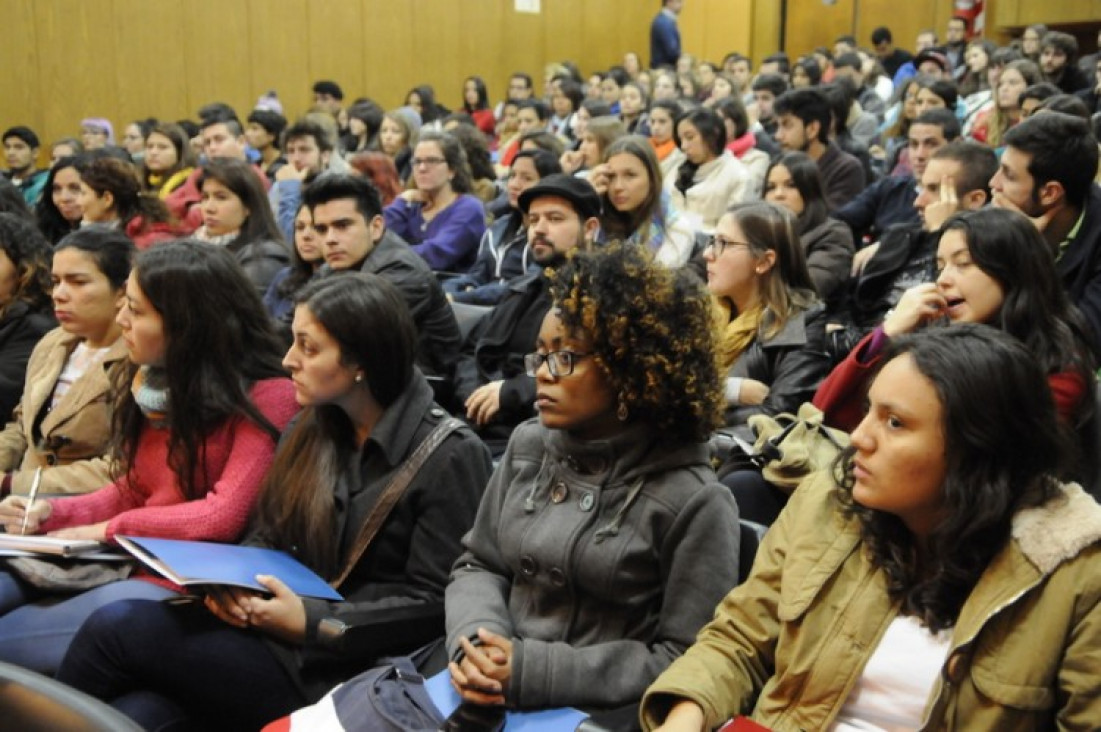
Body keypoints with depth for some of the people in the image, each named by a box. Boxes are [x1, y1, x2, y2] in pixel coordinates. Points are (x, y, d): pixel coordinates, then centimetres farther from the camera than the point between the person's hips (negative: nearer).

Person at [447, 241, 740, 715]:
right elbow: (479, 565, 11)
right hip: (492, 695, 6)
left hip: (596, 712, -5)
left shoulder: (692, 502, -12)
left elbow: (685, 663, -11)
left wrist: (538, 671, -18)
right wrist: (476, 646, -10)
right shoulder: (529, 446, 6)